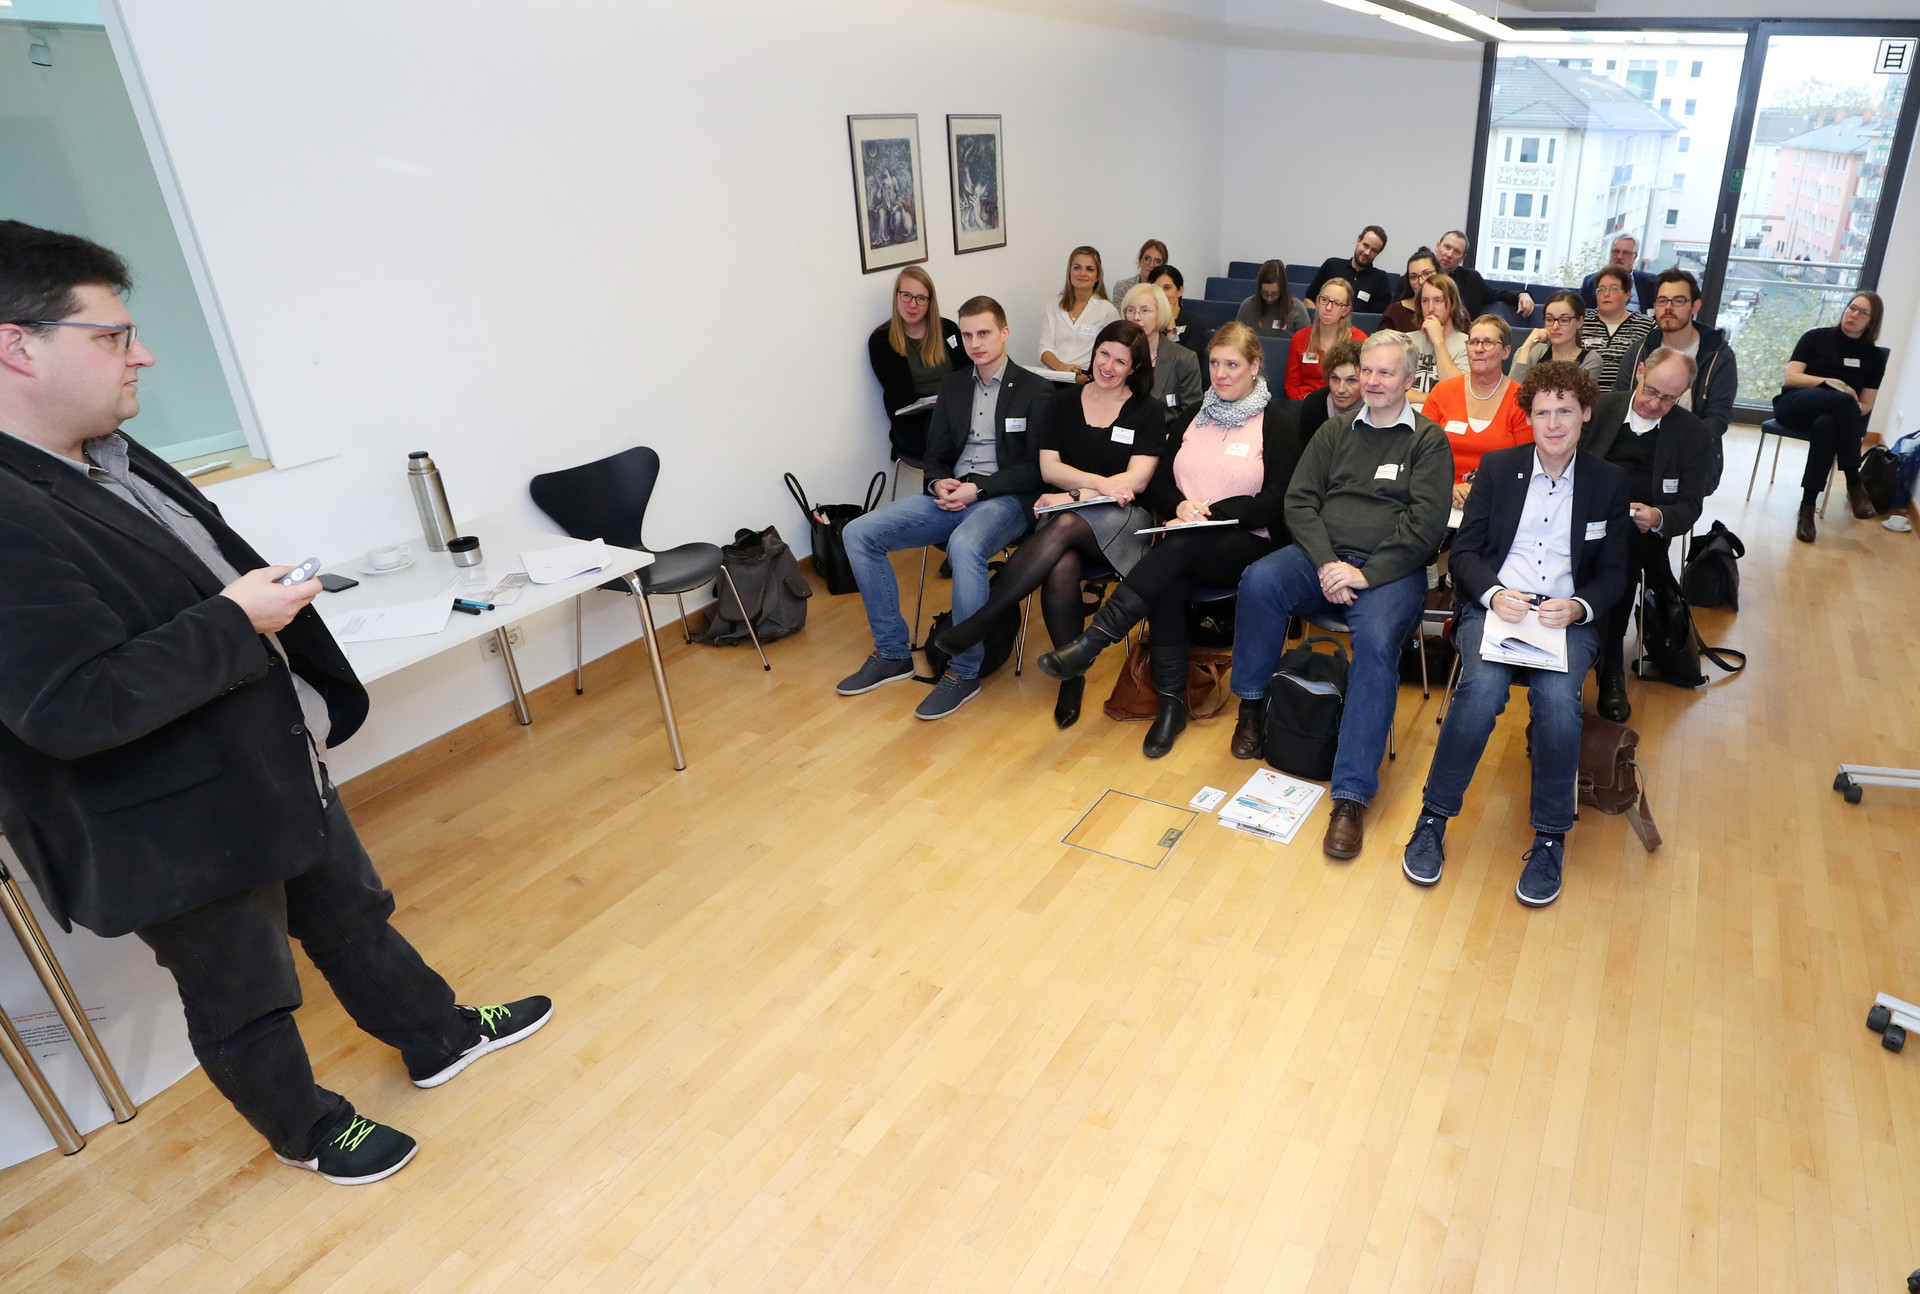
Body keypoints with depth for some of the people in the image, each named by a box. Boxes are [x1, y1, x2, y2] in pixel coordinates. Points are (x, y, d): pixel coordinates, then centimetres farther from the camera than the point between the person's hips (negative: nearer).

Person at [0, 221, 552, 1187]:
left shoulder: (114, 457, 4)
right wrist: (235, 622, -25)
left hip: (277, 767, 9)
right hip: (183, 832, -9)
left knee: (352, 918, 25)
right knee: (242, 1001, 17)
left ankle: (438, 1038, 45)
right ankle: (307, 1130, 41)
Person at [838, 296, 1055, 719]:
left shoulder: (1035, 390, 1)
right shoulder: (954, 387, 17)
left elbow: (1036, 468, -6)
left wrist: (978, 489, -16)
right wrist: (940, 483, -5)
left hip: (1004, 498, -6)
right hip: (952, 495, 6)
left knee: (964, 545, -41)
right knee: (859, 533, -11)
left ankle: (964, 671, -25)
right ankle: (892, 653, -4)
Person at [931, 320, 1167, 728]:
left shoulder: (1148, 412, 8)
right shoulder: (1065, 402, 15)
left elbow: (1137, 481, -3)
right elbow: (1048, 468, 6)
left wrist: (1074, 494, -11)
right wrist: (1100, 483, -9)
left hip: (1121, 519, -2)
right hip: (1066, 511, 2)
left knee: (1065, 525, -37)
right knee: (1061, 570, -35)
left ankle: (978, 623, -37)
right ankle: (1073, 673, -22)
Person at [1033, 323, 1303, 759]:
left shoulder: (1278, 421, 4)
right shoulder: (1194, 416, 20)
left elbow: (1275, 503, -6)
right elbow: (1158, 483, 15)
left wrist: (1211, 512, -16)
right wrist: (1180, 505, -7)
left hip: (1247, 543, -3)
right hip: (1185, 545, 4)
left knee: (1181, 545, -36)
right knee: (1169, 582, -33)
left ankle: (1092, 642, -37)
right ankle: (1171, 702, -26)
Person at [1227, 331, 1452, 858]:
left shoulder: (1428, 440, 8)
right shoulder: (1336, 432, 18)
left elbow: (1426, 523, -4)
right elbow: (1300, 500, 8)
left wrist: (1366, 575, -16)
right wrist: (1327, 563, -10)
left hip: (1391, 571, -3)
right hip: (1323, 559, 3)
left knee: (1377, 640, -33)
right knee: (1259, 580, -28)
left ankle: (1350, 797, -30)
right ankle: (1251, 706, -10)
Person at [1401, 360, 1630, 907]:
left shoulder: (1609, 480, 11)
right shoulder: (1497, 467, 9)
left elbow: (1614, 574, 10)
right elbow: (1463, 552, 5)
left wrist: (1577, 607, -12)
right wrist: (1494, 593, -15)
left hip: (1568, 615, 1)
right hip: (1494, 604, 0)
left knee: (1558, 698, -31)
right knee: (1483, 687, -32)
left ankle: (1550, 838, -14)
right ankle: (1433, 818, -17)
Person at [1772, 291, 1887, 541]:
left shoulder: (1874, 356, 13)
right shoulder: (1816, 337, 9)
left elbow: (1865, 406, 8)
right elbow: (1791, 378, -1)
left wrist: (1851, 410, -13)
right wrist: (1830, 383, -13)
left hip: (1833, 416, 1)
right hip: (1793, 405, -1)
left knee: (1825, 425, -40)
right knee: (1844, 400, -36)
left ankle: (1807, 508, -43)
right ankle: (1853, 485, -33)